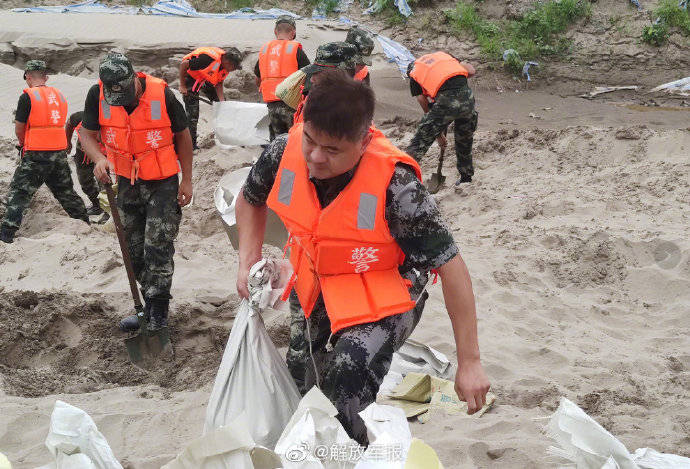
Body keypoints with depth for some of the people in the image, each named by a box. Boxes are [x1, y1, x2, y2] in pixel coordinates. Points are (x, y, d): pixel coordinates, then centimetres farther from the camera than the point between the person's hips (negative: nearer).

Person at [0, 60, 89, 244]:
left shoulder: (27, 96, -9)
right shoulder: (59, 95, 9)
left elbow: (19, 128, -5)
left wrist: (23, 142, 17)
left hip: (36, 155, -6)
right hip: (59, 152, 6)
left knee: (19, 192, -1)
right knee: (65, 191, 21)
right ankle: (85, 222, 31)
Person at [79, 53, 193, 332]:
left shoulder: (161, 94, -19)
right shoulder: (97, 95, -13)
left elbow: (182, 136, -6)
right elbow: (87, 133, -4)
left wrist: (187, 180, -3)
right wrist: (99, 159, -26)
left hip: (162, 182, -4)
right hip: (126, 182, 4)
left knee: (157, 249, -8)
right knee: (135, 251, 13)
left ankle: (157, 316, 2)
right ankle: (150, 307, 27)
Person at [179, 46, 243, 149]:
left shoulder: (226, 64, -12)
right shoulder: (209, 59, -37)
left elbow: (218, 84, -2)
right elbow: (183, 64, -30)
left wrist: (222, 101, -13)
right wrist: (182, 86, -23)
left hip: (206, 79, 8)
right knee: (192, 113, -11)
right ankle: (191, 144, -5)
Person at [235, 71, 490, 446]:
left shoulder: (393, 186, -34)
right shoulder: (285, 152, -22)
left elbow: (451, 268, -27)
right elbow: (250, 200, 4)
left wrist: (469, 362, -26)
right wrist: (248, 261, -13)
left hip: (382, 302, -5)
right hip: (313, 293, 6)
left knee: (340, 407, -28)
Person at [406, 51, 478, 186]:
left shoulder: (414, 77, 20)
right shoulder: (442, 55, 29)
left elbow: (426, 107, 18)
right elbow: (471, 71, 17)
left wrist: (439, 134, 25)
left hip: (445, 100, -4)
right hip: (466, 95, 4)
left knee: (420, 142, 7)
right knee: (465, 139, 27)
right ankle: (466, 178, 39)